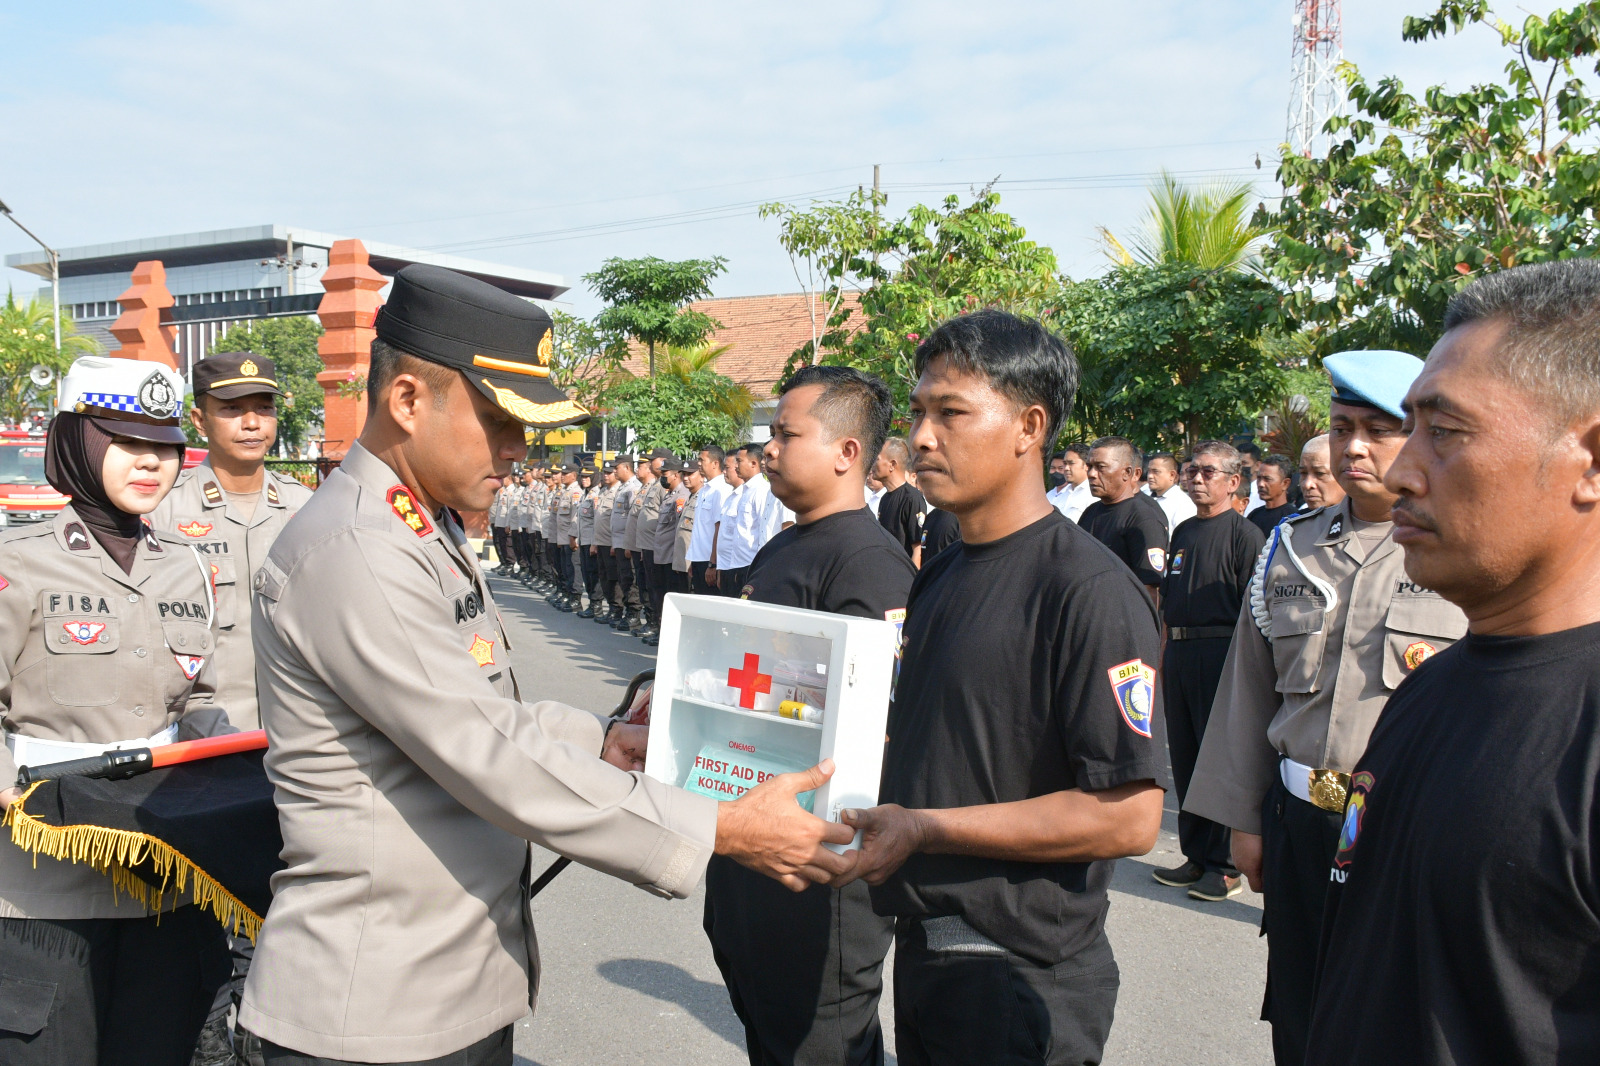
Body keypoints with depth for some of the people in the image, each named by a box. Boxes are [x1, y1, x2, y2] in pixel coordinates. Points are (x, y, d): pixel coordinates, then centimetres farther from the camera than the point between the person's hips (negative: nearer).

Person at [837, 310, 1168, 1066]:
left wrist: (922, 828, -23)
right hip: (922, 948, 8)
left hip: (1020, 982, -8)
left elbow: (1128, 816, -23)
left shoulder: (1089, 591, -19)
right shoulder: (938, 577, 8)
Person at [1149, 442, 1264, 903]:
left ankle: (1226, 867, 9)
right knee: (1184, 758, 11)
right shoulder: (1183, 533, 17)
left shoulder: (1244, 534, -5)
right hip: (1178, 655, 7)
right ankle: (1196, 856, 22)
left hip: (1222, 654, -7)